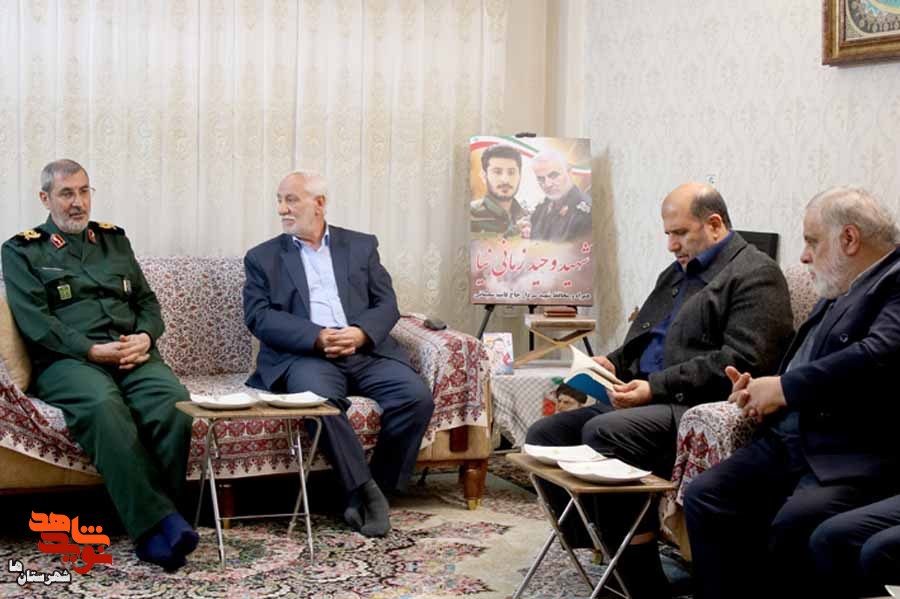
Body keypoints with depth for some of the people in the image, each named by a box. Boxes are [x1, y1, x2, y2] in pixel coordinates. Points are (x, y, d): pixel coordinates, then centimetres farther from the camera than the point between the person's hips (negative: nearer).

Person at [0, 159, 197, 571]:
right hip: (67, 361, -3)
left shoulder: (114, 240, 25)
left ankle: (153, 524, -29)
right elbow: (34, 321, -1)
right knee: (103, 406, -38)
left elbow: (147, 301, 22)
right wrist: (92, 351, -13)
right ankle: (157, 524, -40)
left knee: (173, 399, -31)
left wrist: (145, 337, -1)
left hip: (132, 353, 3)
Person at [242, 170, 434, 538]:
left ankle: (377, 487, -11)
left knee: (417, 397, -24)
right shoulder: (263, 258, 15)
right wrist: (317, 338, -14)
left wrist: (360, 333, -12)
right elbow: (258, 316, 1)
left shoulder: (361, 246, 19)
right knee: (320, 401, -36)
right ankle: (365, 490, -22)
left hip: (366, 351, 2)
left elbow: (387, 305, 11)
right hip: (303, 355, -2)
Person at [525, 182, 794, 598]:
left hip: (698, 408, -10)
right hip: (645, 402, 10)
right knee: (544, 435, -4)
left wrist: (657, 387, -21)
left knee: (603, 432, -33)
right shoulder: (677, 273, 24)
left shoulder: (755, 275, -5)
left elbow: (743, 361, -17)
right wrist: (614, 363, 8)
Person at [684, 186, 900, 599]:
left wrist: (783, 387, -14)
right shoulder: (839, 292, 22)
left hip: (860, 453, -9)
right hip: (790, 439, 9)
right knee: (704, 496, -10)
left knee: (795, 523, -32)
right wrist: (760, 391, 6)